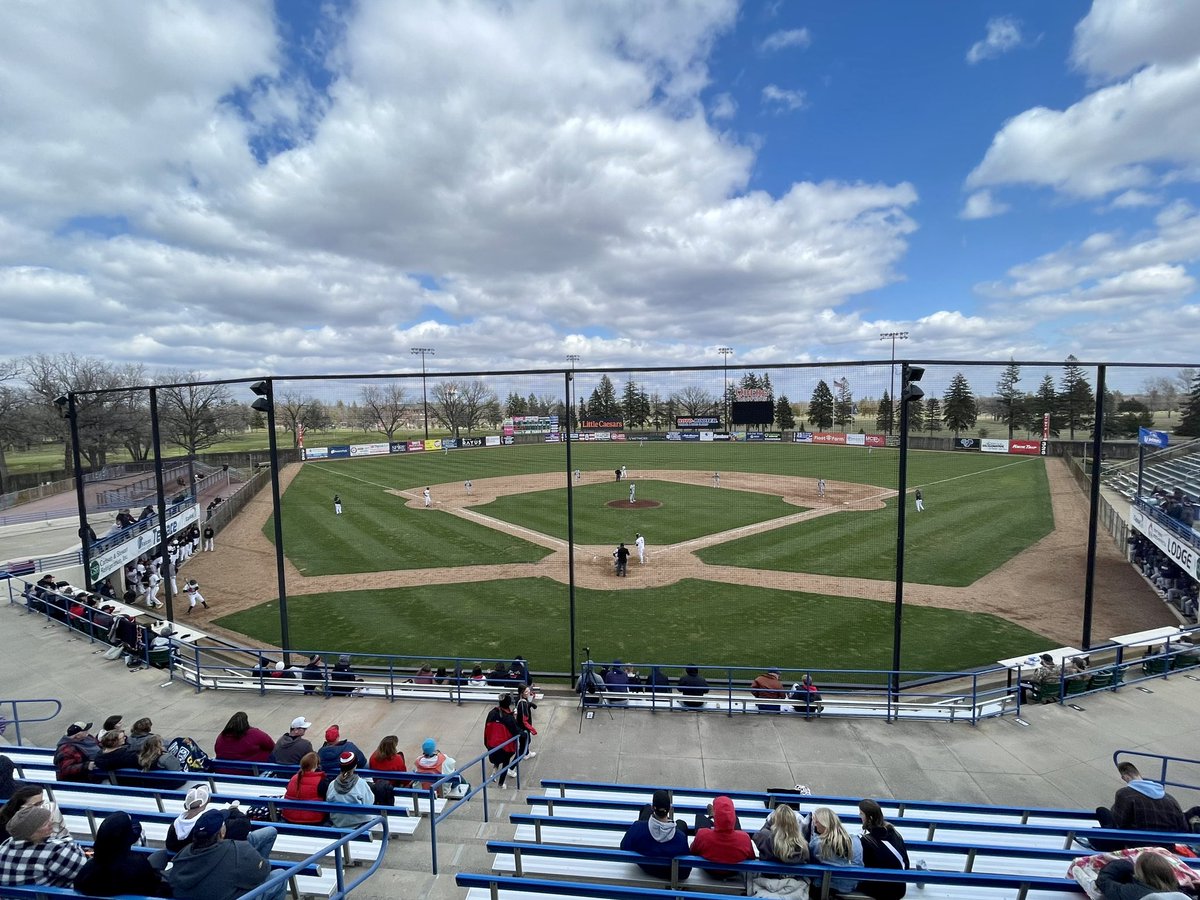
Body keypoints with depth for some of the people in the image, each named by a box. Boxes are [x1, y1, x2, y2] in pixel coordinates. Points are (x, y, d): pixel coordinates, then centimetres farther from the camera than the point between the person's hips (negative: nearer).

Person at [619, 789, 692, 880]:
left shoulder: (638, 827, -36)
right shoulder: (680, 837, -37)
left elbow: (624, 847, -17)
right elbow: (685, 872, -24)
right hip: (668, 873, -1)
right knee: (681, 823, 21)